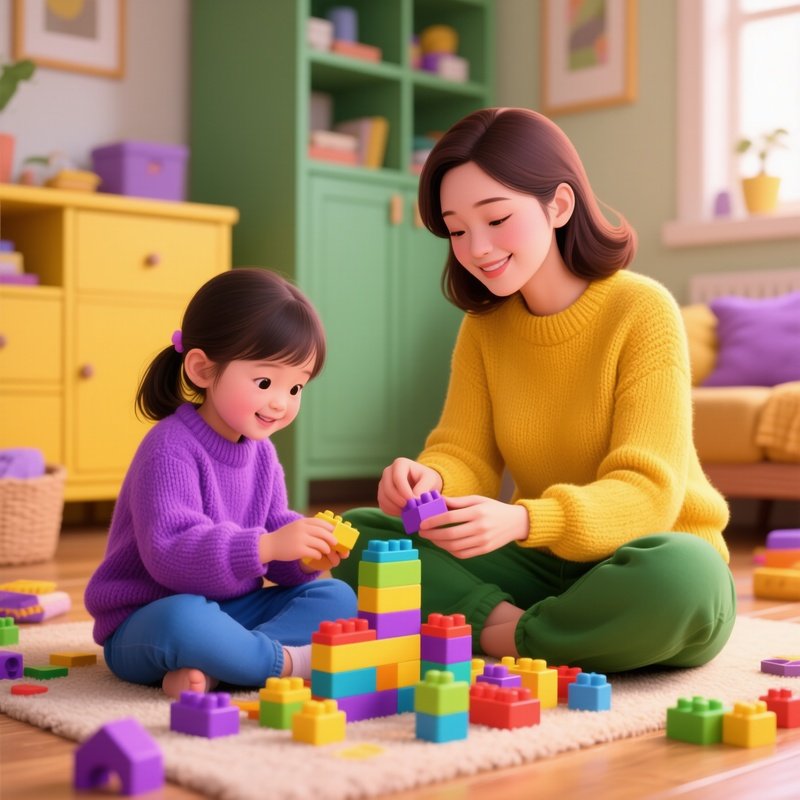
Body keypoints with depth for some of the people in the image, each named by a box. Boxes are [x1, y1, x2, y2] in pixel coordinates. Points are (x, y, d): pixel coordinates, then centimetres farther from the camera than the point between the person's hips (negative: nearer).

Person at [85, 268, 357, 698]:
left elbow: (273, 528, 8)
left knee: (336, 596, -7)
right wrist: (267, 546, -39)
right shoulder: (170, 450, -20)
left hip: (233, 609, 8)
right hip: (148, 622, -8)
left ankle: (210, 669, -24)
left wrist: (304, 554, -16)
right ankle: (288, 661, -19)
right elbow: (169, 553, -31)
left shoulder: (261, 452, 6)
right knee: (183, 619, -42)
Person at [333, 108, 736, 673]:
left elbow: (648, 490, -21)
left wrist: (523, 520, -38)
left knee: (679, 575, -39)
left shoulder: (643, 311, -14)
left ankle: (496, 637, -21)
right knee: (358, 534, -11)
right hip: (542, 564, 4)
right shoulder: (483, 326, 3)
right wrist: (429, 480, -28)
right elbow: (465, 453, -2)